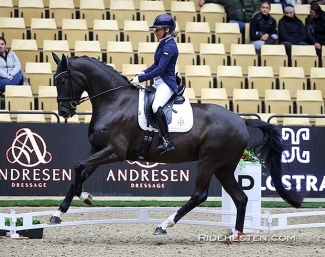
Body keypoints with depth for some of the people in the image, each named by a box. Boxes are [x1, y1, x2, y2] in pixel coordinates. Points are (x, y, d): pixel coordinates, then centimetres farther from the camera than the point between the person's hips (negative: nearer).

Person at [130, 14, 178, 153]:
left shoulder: (169, 46, -17)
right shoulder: (163, 44, 13)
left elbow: (160, 69, -22)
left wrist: (140, 79, -20)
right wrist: (143, 72, 6)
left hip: (167, 83, -11)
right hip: (158, 83, 11)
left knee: (156, 106, -34)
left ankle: (166, 141, -34)